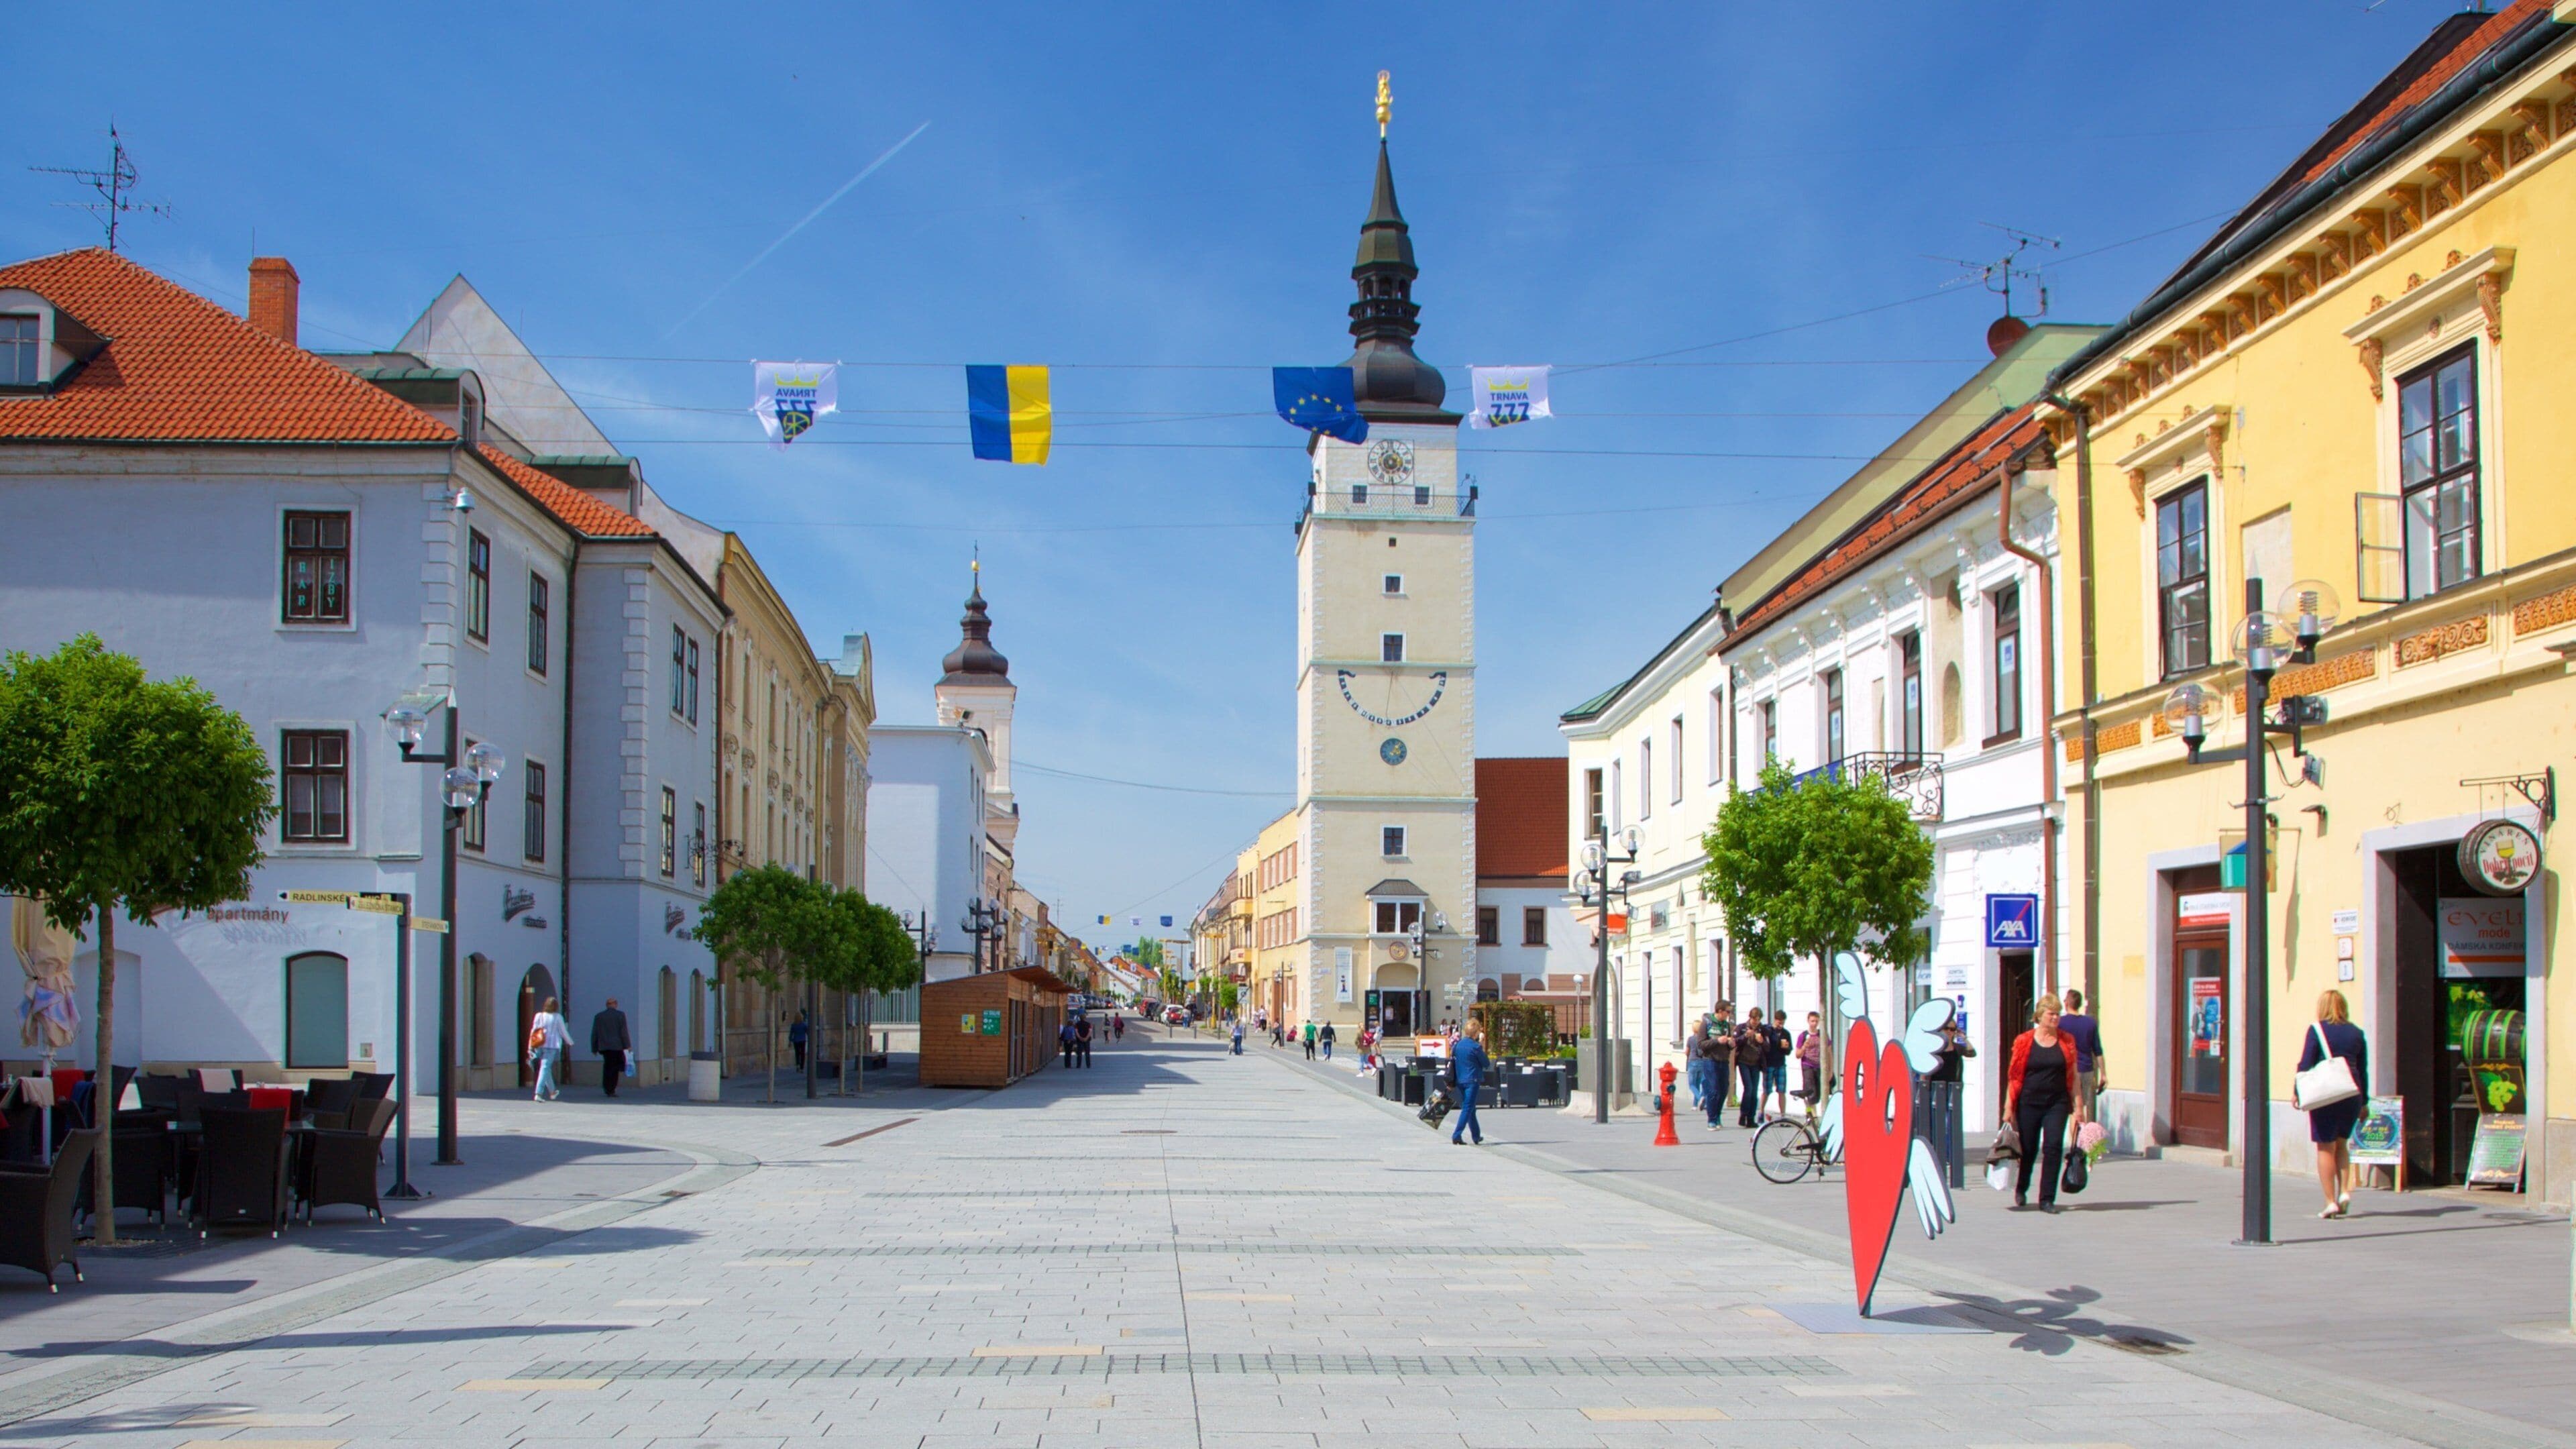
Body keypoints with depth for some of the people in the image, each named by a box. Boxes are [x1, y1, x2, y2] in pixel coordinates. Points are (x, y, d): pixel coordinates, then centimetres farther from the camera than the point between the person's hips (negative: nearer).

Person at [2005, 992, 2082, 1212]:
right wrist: (2009, 1106, -4)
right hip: (2029, 1102, -1)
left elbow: (2072, 1076, 9)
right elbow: (2015, 1076, 1)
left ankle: (2047, 1199, -6)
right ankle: (2021, 1189, 35)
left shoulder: (2067, 1042, 5)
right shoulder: (2024, 1042, -1)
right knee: (2028, 1150, 9)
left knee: (2053, 1148, -11)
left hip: (2057, 1103, 1)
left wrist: (2077, 1107, 4)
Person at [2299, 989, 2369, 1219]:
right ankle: (2344, 1191, 3)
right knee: (2341, 1143, 19)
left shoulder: (2317, 1030, -3)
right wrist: (2364, 1101, 17)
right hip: (2351, 1094, 4)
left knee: (2326, 1147, 1)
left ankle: (2331, 1201, -3)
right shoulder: (2357, 1033, 8)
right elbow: (2363, 1070, 12)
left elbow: (2305, 1064, -7)